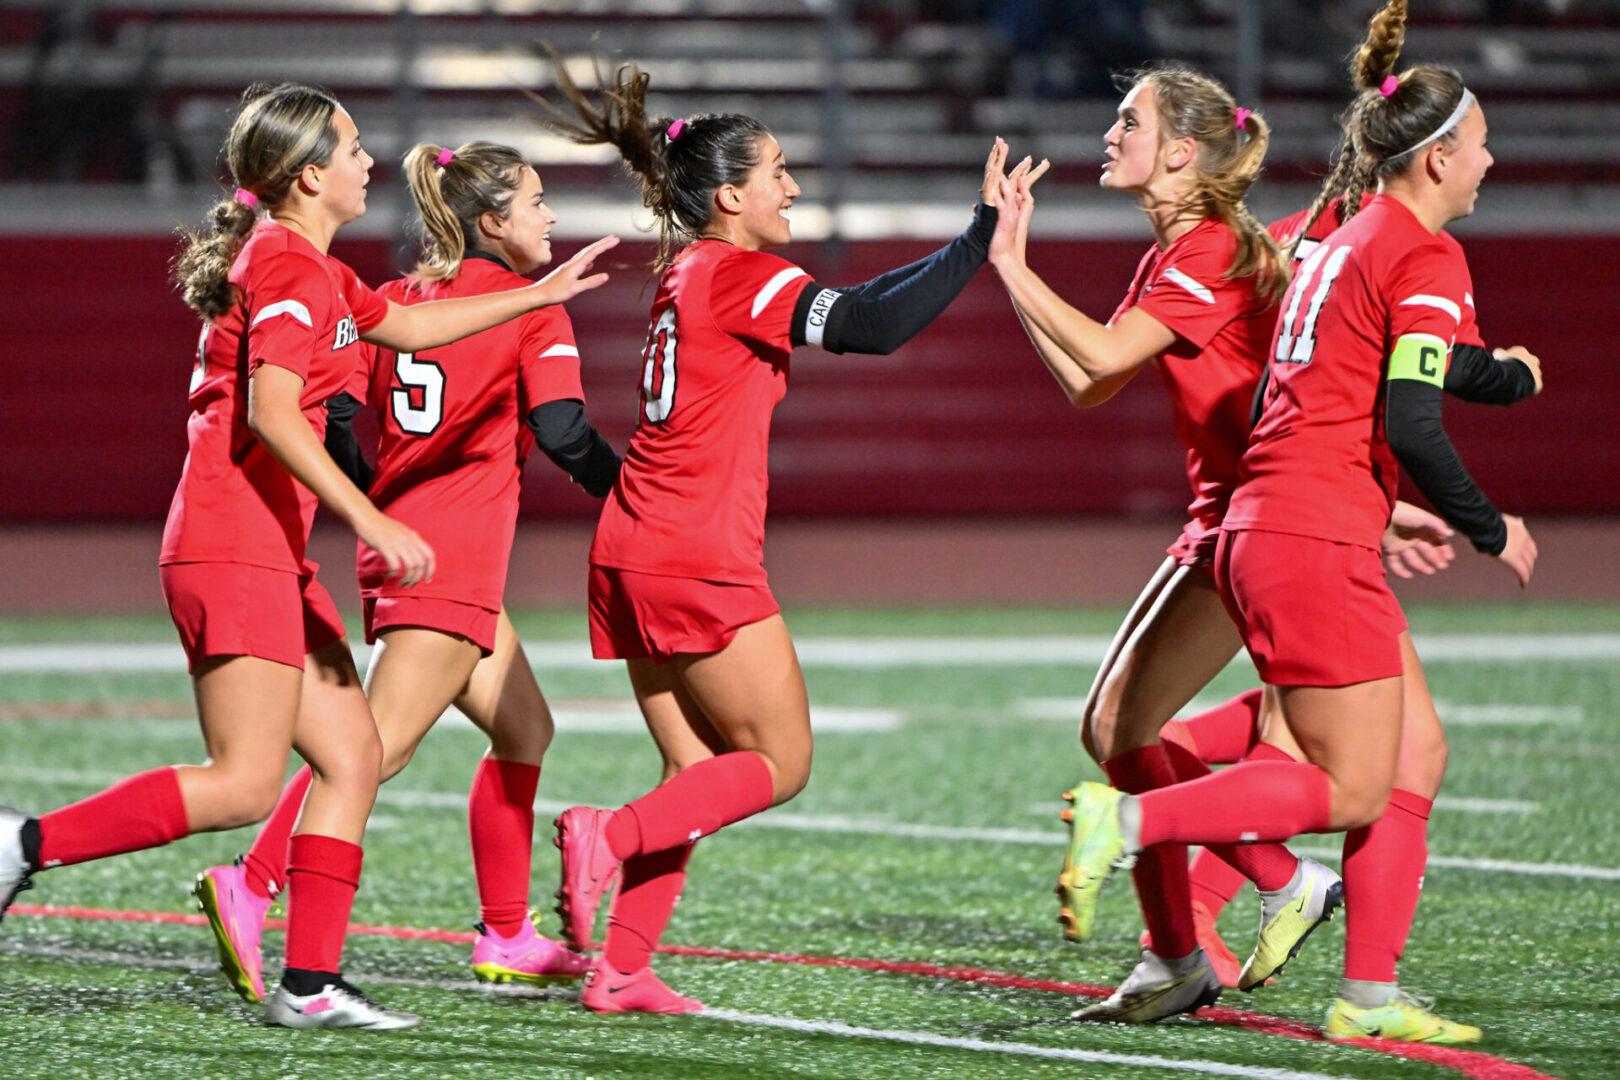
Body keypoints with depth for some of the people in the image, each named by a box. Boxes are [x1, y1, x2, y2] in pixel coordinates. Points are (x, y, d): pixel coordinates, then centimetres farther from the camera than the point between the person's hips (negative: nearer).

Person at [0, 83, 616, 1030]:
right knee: (246, 785, -13)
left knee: (353, 755, 7)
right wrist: (373, 522, -27)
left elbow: (405, 326, 35)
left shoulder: (311, 269, 18)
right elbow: (272, 415, -24)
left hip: (274, 556, 10)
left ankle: (311, 982, 5)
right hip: (236, 551, -10)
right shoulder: (288, 268, -12)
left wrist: (541, 294, 36)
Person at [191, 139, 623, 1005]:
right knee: (381, 745, -16)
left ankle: (506, 937, 20)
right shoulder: (531, 309, -3)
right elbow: (563, 432, -11)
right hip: (454, 562, -8)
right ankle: (250, 888, -29)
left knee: (524, 730, 19)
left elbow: (333, 418, 9)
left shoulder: (395, 300, 15)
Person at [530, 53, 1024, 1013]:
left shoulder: (688, 273, 16)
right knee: (780, 763, 1)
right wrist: (983, 235, -17)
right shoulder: (739, 276, -10)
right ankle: (609, 837, -12)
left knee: (701, 771, 12)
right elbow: (874, 326, -21)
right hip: (699, 565, -9)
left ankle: (621, 969, 5)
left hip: (633, 556, 9)